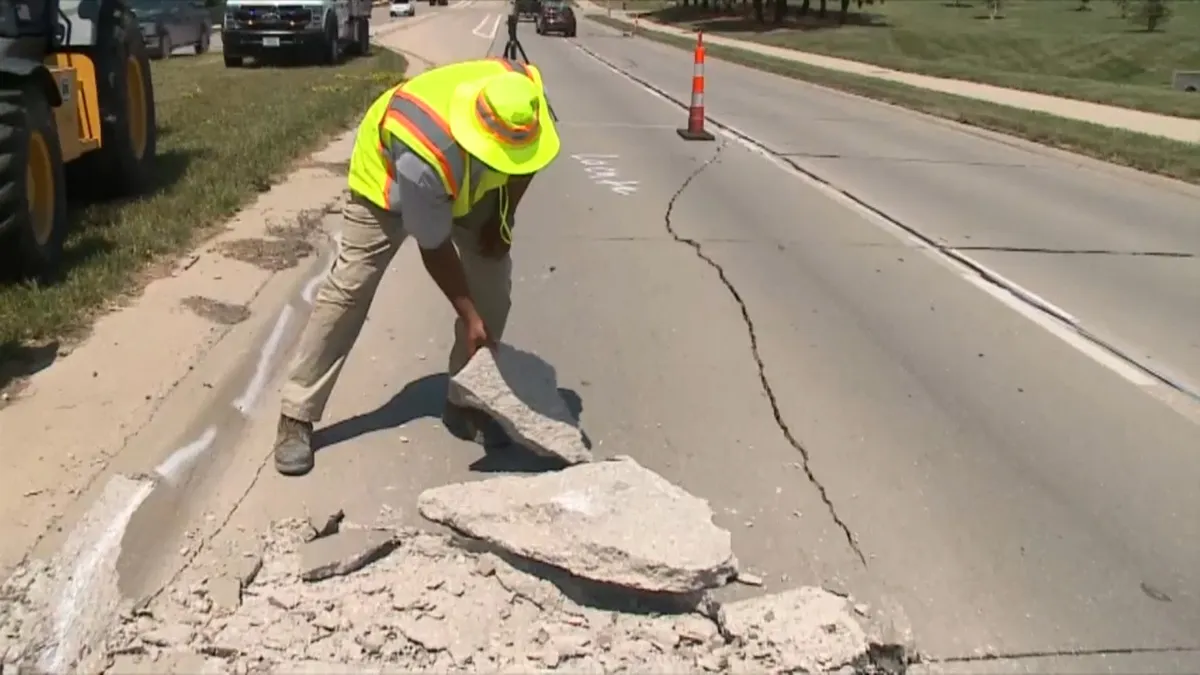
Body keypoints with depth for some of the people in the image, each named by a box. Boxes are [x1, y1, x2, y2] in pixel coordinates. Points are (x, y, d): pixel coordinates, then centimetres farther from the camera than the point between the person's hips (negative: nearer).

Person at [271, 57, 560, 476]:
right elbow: (434, 249, -30)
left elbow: (523, 158, -5)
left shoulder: (527, 102, -32)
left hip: (472, 184, 5)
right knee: (348, 288, -11)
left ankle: (465, 401, 11)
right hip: (387, 180, -5)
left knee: (493, 282, -5)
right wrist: (469, 317, -24)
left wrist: (504, 218, -8)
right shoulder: (424, 159, -45)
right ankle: (297, 417, -4)